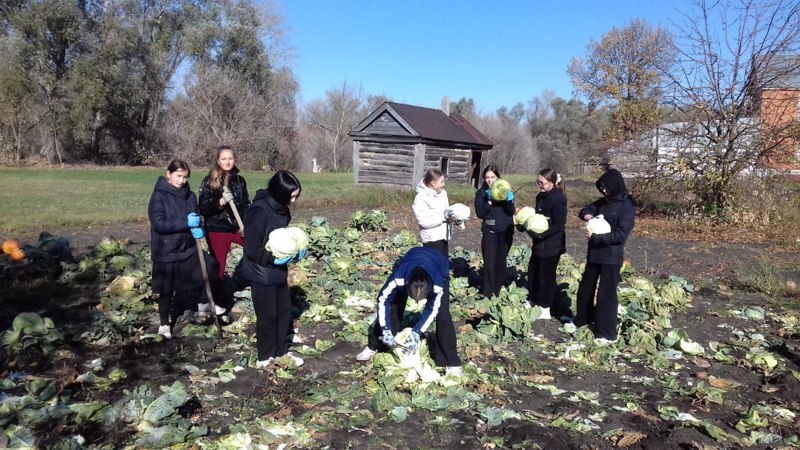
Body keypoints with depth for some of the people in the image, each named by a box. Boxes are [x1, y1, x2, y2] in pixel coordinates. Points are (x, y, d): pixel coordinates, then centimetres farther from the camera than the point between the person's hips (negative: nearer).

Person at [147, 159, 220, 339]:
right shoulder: (159, 196, -11)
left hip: (187, 248, 5)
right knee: (166, 289, 7)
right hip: (166, 252, -5)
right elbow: (159, 224, -19)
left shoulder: (190, 196, 4)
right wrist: (186, 223, -25)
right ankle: (164, 323, 27)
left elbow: (197, 220, 10)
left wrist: (198, 229, -13)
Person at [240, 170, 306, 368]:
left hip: (279, 271, 8)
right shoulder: (259, 211, -25)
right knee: (268, 316, 5)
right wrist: (273, 259, -28)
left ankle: (281, 351, 33)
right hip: (262, 274, -8)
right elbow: (251, 250, -22)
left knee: (284, 311, 16)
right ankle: (266, 357, 24)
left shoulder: (281, 209, 1)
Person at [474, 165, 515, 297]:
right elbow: (479, 213, -11)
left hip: (505, 232, 2)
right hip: (489, 232, -2)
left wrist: (509, 201, -22)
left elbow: (511, 212, -4)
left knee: (501, 261, 9)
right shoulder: (481, 193, -1)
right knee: (489, 263, -8)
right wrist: (489, 201, -22)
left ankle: (498, 289, 25)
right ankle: (487, 293, 0)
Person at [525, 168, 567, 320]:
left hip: (552, 245, -9)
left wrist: (540, 234, -24)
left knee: (546, 276, 1)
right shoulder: (540, 197, 7)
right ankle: (532, 301, 34)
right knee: (533, 272, 17)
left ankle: (545, 310, 14)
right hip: (539, 243, 9)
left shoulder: (558, 199, -19)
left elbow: (559, 226, -21)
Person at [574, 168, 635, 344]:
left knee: (606, 294, -2)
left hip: (611, 257, -8)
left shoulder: (626, 207, -13)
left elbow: (621, 235, -19)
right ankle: (582, 320, 36)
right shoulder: (603, 202, 8)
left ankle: (607, 333, 8)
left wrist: (596, 237, -22)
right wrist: (586, 214, -4)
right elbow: (586, 210, 20)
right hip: (594, 253, 8)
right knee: (585, 288, 17)